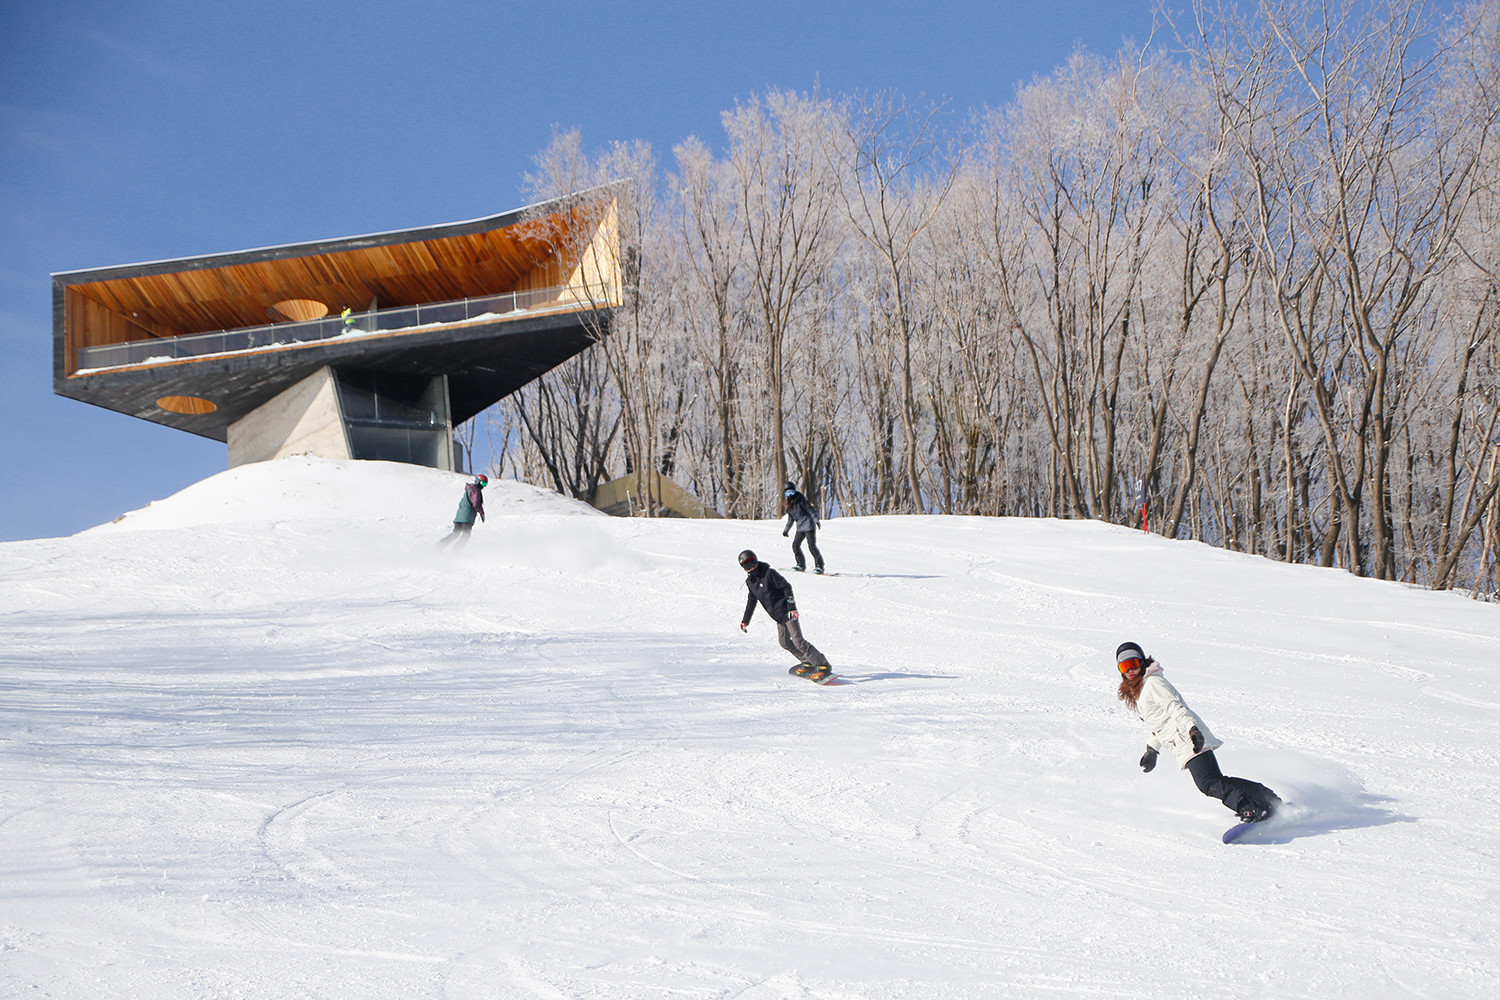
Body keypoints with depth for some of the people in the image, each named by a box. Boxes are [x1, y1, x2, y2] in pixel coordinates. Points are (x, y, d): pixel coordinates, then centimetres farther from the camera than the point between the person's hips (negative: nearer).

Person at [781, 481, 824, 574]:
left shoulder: (800, 499, -8)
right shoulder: (788, 504, 14)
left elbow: (809, 509, -12)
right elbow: (791, 518, 24)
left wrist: (816, 520, -22)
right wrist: (786, 530, 26)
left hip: (809, 525, -8)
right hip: (800, 528, 8)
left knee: (812, 546, -12)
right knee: (795, 545, 0)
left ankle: (819, 566, -8)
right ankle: (801, 565, 12)